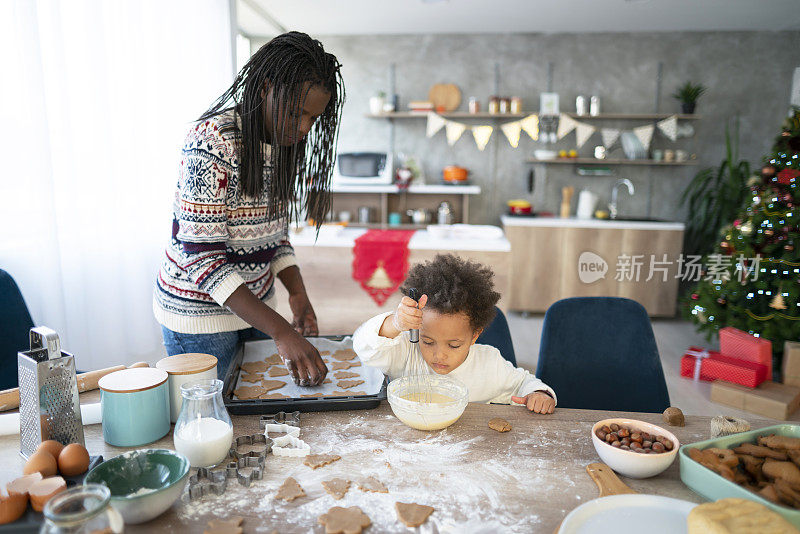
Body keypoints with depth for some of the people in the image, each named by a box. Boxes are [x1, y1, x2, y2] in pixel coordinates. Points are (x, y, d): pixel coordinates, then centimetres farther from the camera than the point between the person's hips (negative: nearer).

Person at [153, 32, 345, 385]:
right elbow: (203, 258, -26)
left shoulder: (284, 142, 0)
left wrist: (297, 293, -8)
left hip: (255, 305, 7)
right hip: (200, 313, -7)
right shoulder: (213, 142, -23)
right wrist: (282, 333, -32)